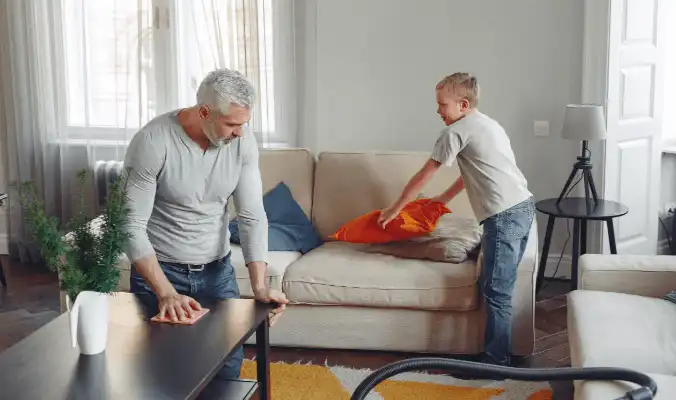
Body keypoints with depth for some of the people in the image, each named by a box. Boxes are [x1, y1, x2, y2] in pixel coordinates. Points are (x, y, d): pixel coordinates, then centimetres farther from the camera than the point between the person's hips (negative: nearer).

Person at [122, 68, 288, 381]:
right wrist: (165, 293, -28)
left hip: (217, 270, 4)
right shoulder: (152, 143, -22)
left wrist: (260, 286, -19)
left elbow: (252, 216, -7)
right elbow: (131, 227, -21)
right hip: (158, 272, -3)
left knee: (228, 368, 3)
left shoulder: (242, 142, -9)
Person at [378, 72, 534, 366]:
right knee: (499, 288, 14)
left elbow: (423, 176, 2)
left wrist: (394, 209, 12)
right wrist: (444, 198, 44)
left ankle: (496, 363, 1)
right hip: (524, 208, 9)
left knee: (496, 292, -4)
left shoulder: (457, 131, -4)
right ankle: (498, 354, 20)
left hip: (504, 216, -9)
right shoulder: (488, 125, 22)